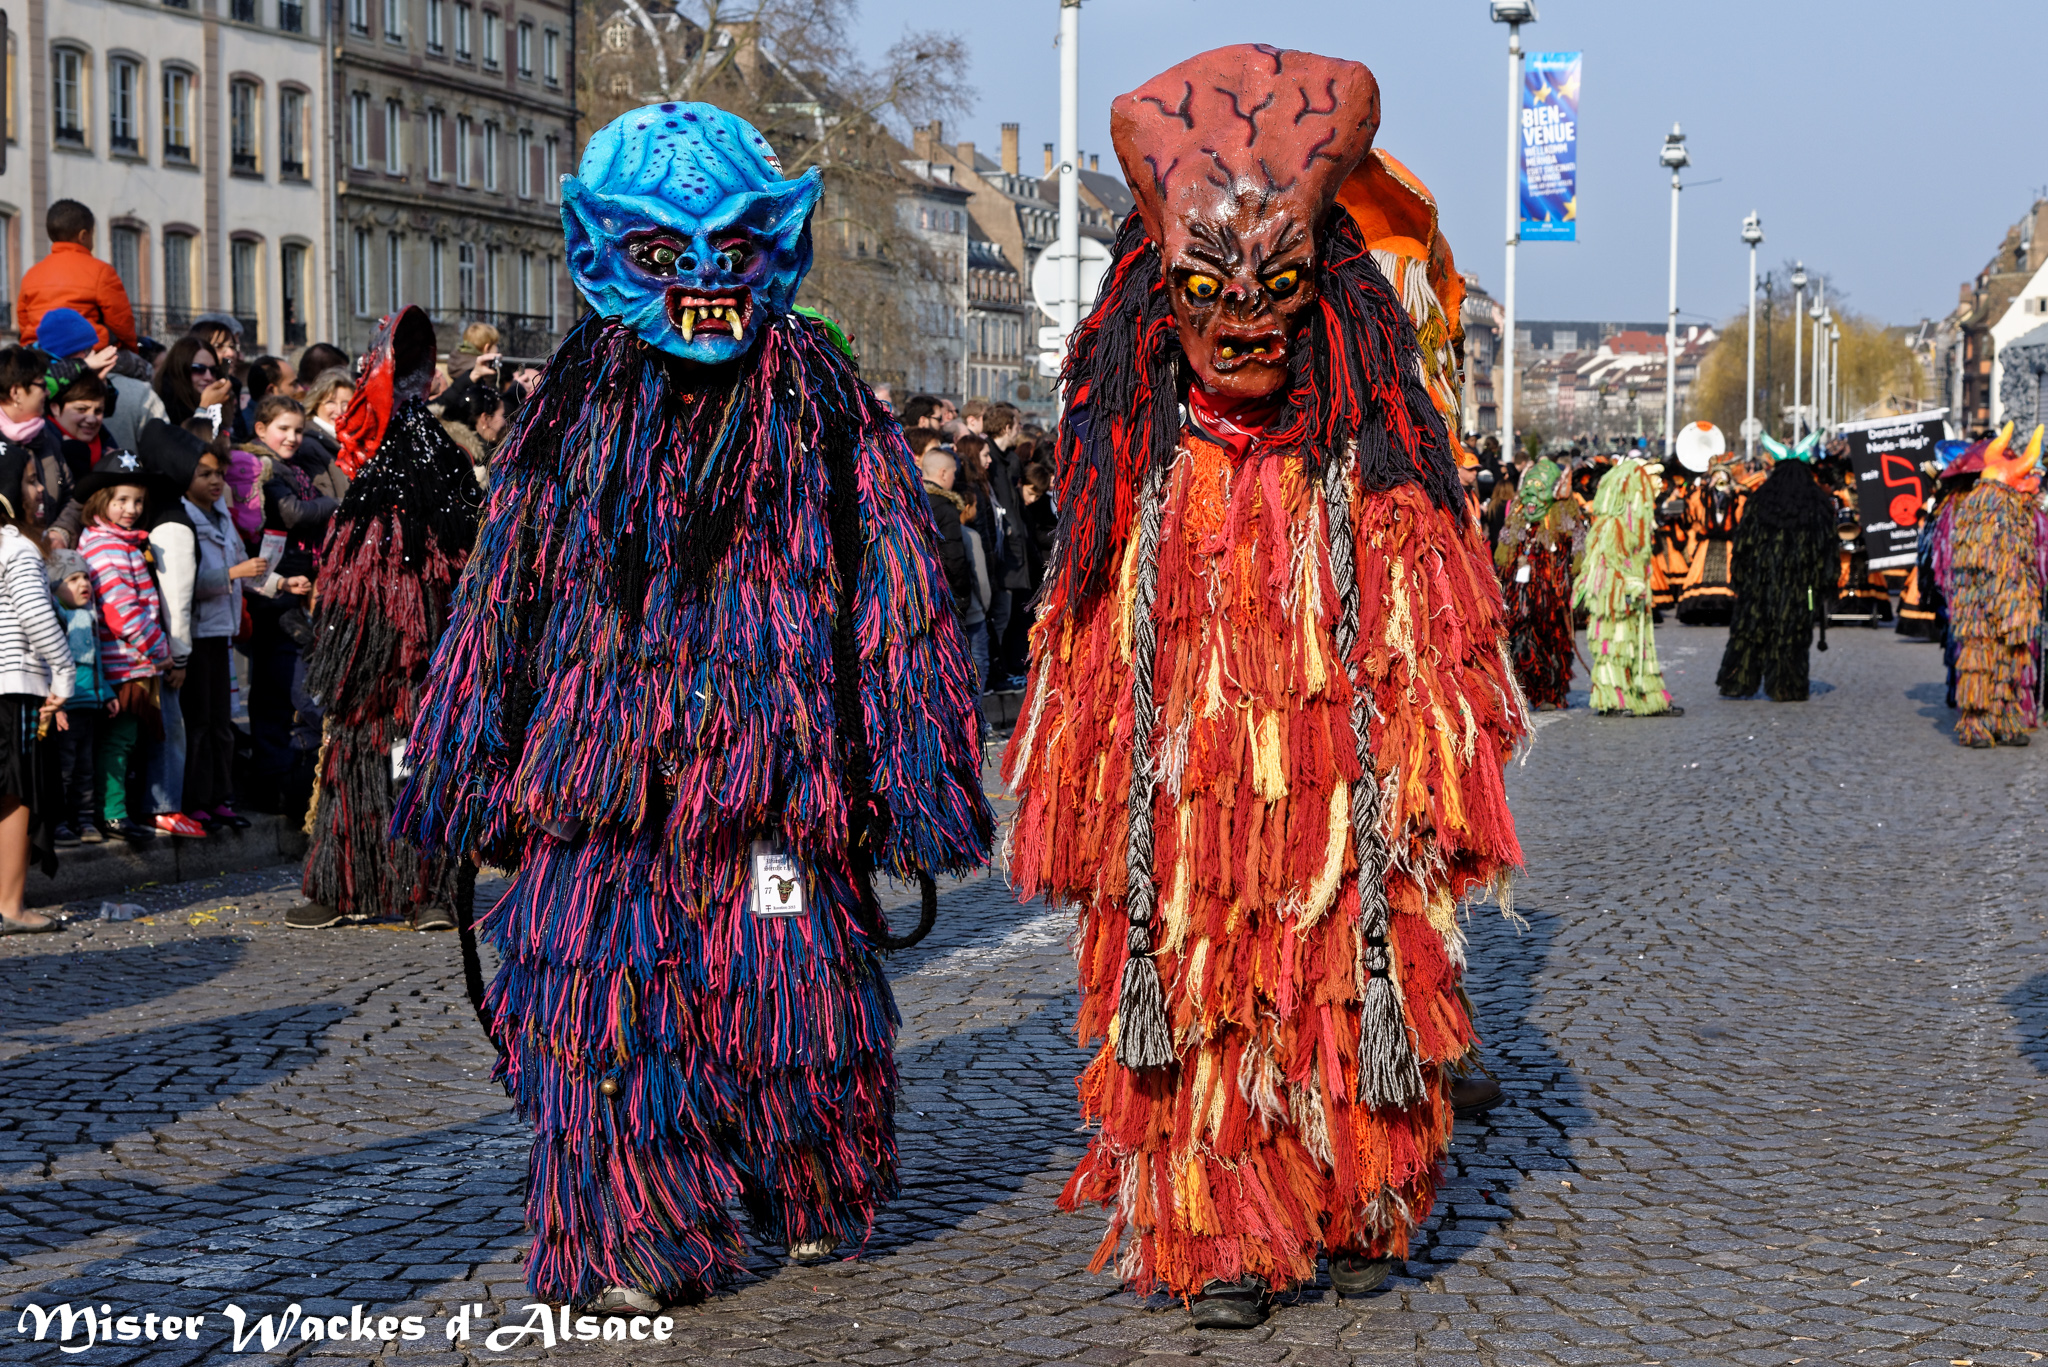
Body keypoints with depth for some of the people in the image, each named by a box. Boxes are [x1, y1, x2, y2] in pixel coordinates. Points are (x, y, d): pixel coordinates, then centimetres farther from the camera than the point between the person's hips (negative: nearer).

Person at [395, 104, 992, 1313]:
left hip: (771, 768, -1)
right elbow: (502, 607, 13)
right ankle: (629, 1236, 9)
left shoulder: (824, 414, 2)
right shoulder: (573, 419, 8)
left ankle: (812, 1191, 31)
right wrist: (484, 775, 12)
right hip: (599, 781, 2)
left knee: (782, 990, 5)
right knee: (602, 998, -5)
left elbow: (895, 599, 3)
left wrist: (904, 777, 0)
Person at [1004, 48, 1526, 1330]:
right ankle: (1225, 1242, 12)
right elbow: (1093, 659, 8)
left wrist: (1419, 794, -6)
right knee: (1201, 1028, 1)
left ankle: (1363, 1219, 25)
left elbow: (1432, 643, 1)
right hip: (1185, 824, 1)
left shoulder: (1379, 465, -1)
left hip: (1340, 818, -1)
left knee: (1350, 1024, 6)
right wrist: (1092, 829, 6)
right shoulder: (1137, 472, 4)